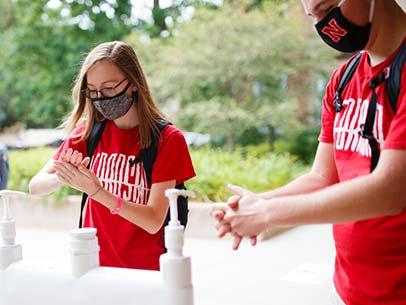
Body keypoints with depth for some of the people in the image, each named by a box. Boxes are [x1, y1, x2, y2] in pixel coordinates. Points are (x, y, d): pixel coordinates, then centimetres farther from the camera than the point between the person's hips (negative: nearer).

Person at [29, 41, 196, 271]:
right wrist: (63, 178, -20)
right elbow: (35, 186, 1)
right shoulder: (88, 131, 3)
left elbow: (154, 222, -13)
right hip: (94, 266, 3)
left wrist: (95, 190, -24)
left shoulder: (167, 139, -8)